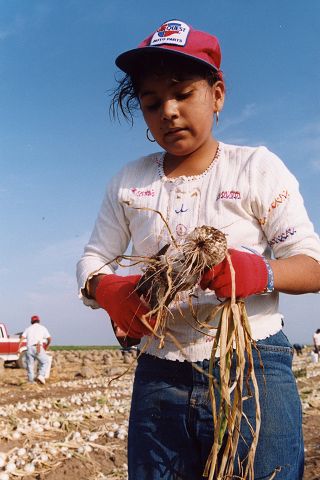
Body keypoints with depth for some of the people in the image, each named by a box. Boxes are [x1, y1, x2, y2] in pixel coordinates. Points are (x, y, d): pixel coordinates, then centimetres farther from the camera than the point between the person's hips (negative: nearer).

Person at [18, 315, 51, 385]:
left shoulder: (28, 328, 18)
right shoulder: (42, 328, 13)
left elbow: (22, 338, 2)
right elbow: (49, 338, 7)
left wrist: (19, 348, -3)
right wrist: (46, 346, 23)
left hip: (29, 348, 3)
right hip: (38, 348, -3)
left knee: (30, 366, 11)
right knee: (46, 362, 10)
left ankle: (31, 381, 9)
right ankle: (41, 375, -9)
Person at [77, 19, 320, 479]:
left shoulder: (257, 167, -2)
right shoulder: (127, 182, 8)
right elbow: (92, 261, 11)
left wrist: (261, 272, -27)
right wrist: (109, 291, -13)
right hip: (159, 377, 3)